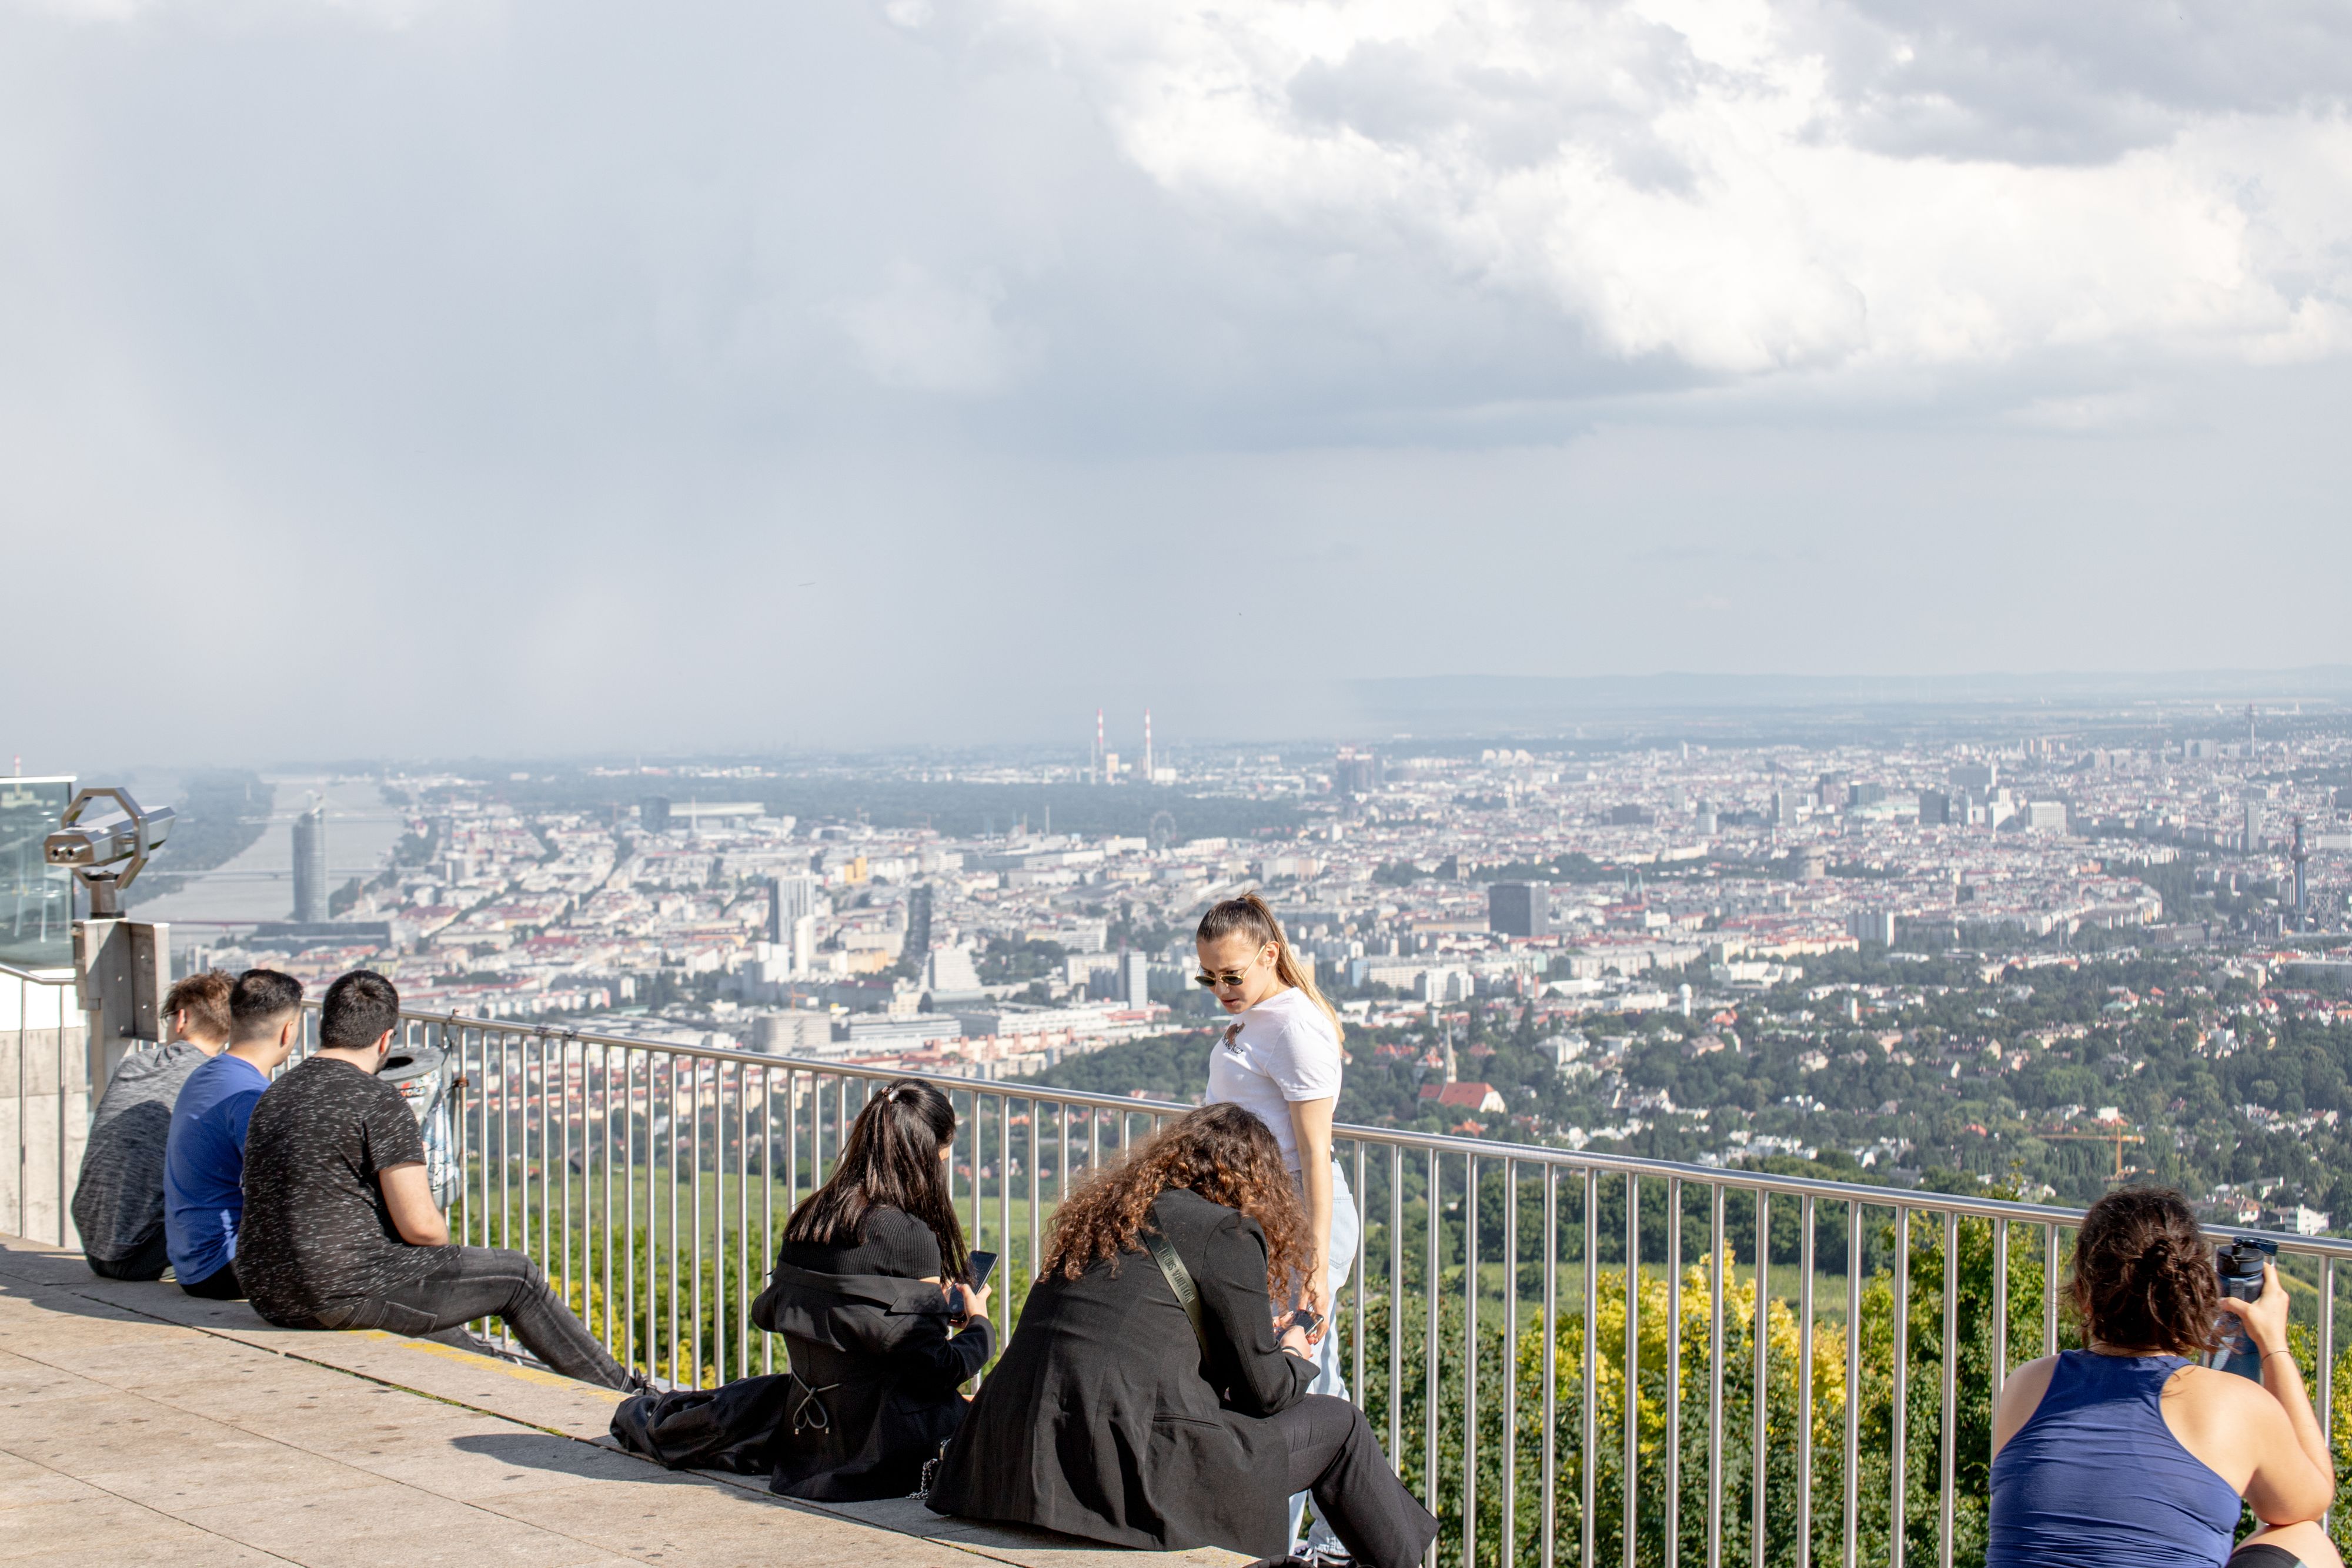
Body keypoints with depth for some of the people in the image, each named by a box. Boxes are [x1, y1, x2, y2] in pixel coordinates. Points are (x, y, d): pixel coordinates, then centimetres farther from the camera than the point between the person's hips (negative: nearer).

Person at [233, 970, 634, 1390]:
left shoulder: (274, 1097, 10)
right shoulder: (379, 1101, -14)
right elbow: (421, 1226, -16)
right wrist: (444, 1241, 7)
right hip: (347, 1296, -9)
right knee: (517, 1277, 9)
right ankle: (620, 1390, 22)